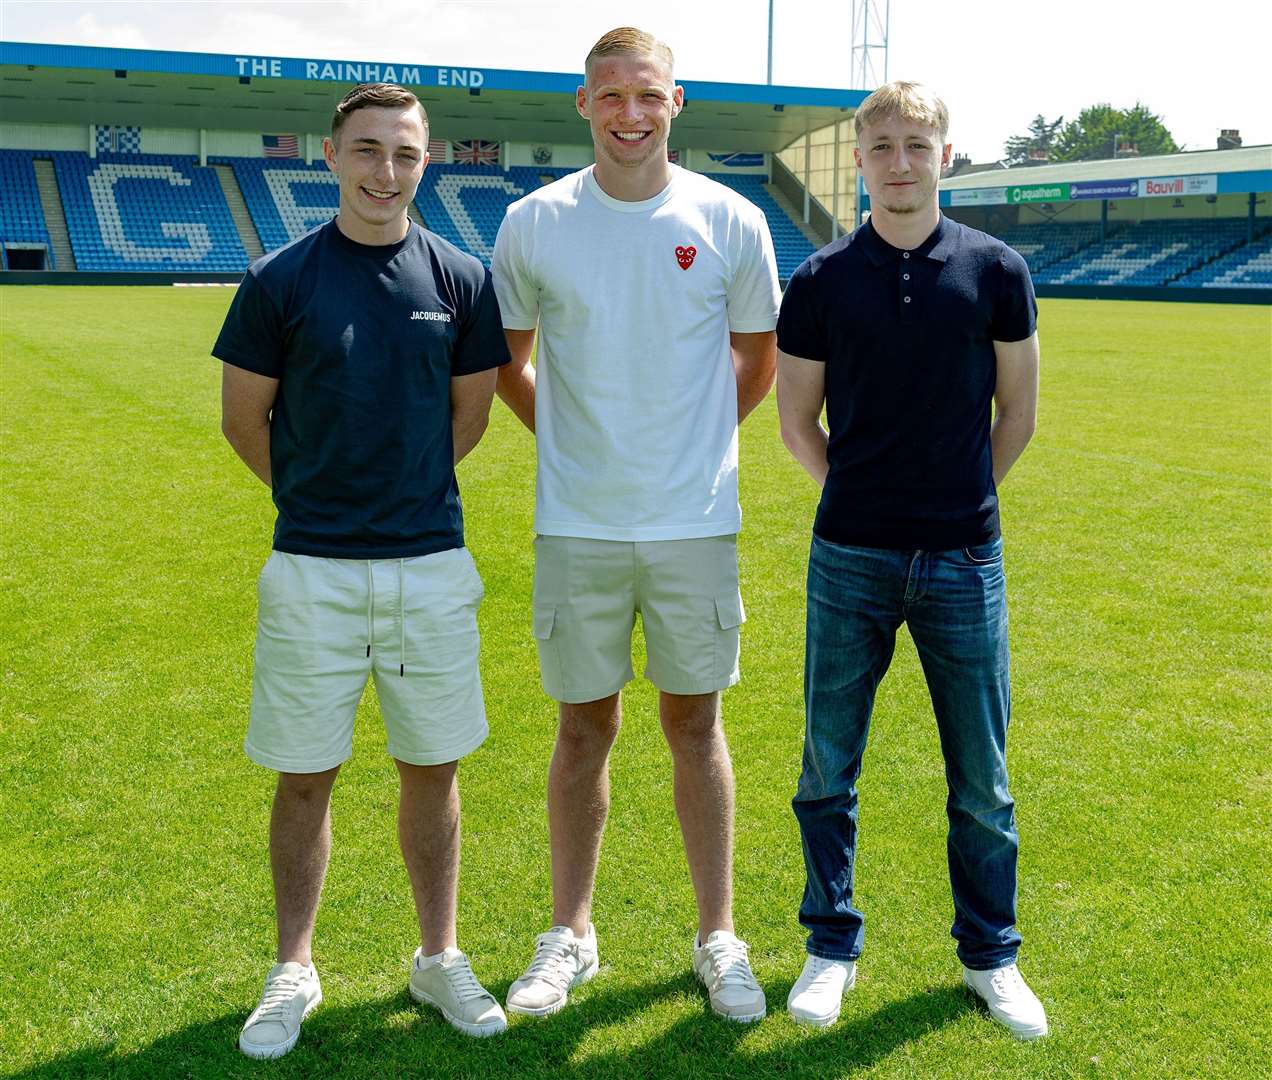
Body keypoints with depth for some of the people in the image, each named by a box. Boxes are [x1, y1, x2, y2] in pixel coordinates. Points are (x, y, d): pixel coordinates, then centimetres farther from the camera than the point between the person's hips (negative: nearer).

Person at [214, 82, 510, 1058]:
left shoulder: (461, 279, 1)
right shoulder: (281, 280, -3)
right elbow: (245, 419, 5)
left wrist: (405, 492, 11)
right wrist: (321, 497, 11)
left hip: (431, 565, 2)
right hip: (312, 571, -1)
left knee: (432, 769, 11)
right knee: (305, 777, 8)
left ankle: (439, 958, 28)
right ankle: (294, 972, 25)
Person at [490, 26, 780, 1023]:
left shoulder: (731, 222, -2)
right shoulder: (534, 223, -1)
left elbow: (758, 358, 12)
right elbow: (505, 360, 12)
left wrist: (698, 435, 9)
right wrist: (566, 435, 8)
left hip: (696, 520, 0)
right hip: (578, 523, 0)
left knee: (695, 720, 9)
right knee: (585, 725, 9)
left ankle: (719, 937, 23)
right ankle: (570, 934, 25)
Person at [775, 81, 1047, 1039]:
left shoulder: (997, 271, 0)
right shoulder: (822, 282, 0)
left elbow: (1018, 413, 9)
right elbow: (798, 424, 7)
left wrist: (960, 497, 11)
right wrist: (865, 495, 5)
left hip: (964, 562, 0)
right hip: (850, 562, 0)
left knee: (982, 781, 10)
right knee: (828, 770, 8)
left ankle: (990, 954, 29)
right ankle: (833, 946, 28)